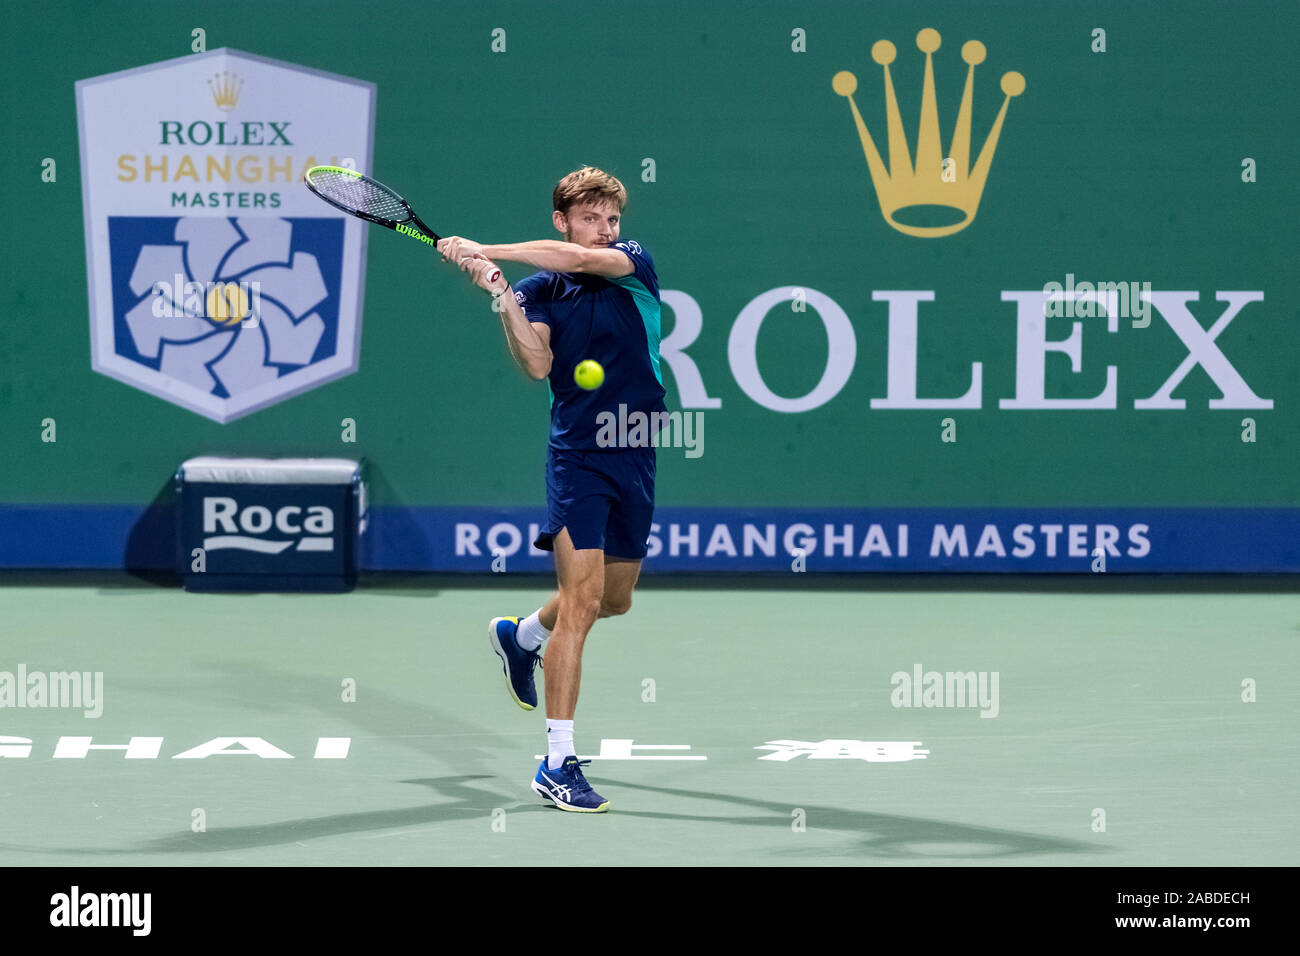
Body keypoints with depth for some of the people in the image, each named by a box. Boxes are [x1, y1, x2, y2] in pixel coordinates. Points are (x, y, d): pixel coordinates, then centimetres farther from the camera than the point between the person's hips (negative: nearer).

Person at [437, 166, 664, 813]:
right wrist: (501, 298, -28)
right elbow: (537, 365, -17)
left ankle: (520, 637, 51)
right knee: (581, 599, -15)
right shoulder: (539, 292, -1)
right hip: (577, 454, -4)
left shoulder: (634, 264, 0)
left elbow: (586, 260, -21)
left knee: (614, 600, 20)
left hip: (636, 456, 4)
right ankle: (558, 764, -15)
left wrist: (489, 251, -25)